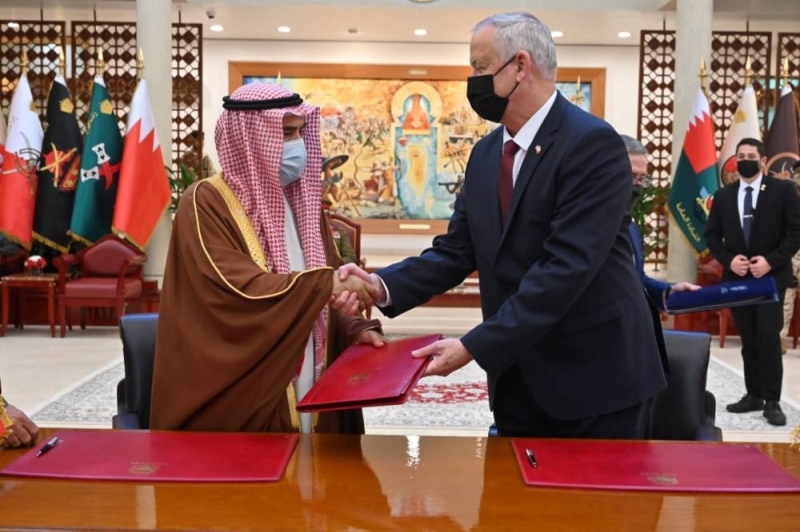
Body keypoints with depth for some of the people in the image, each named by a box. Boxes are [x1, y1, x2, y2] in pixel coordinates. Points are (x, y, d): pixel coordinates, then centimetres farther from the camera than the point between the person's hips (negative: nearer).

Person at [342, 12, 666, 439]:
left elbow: (566, 267, -24)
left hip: (595, 376, -6)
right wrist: (385, 286, -13)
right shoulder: (486, 153, 8)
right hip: (517, 379, 7)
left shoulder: (592, 143, -17)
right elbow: (457, 251, 5)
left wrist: (475, 346, -26)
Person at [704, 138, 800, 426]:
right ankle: (753, 395, 17)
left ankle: (772, 401, -2)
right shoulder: (723, 195, 9)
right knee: (748, 340, 9)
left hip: (772, 276, -4)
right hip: (737, 278, 4)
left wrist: (771, 260, -16)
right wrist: (728, 260, -7)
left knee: (768, 337, -9)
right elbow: (711, 234, 10)